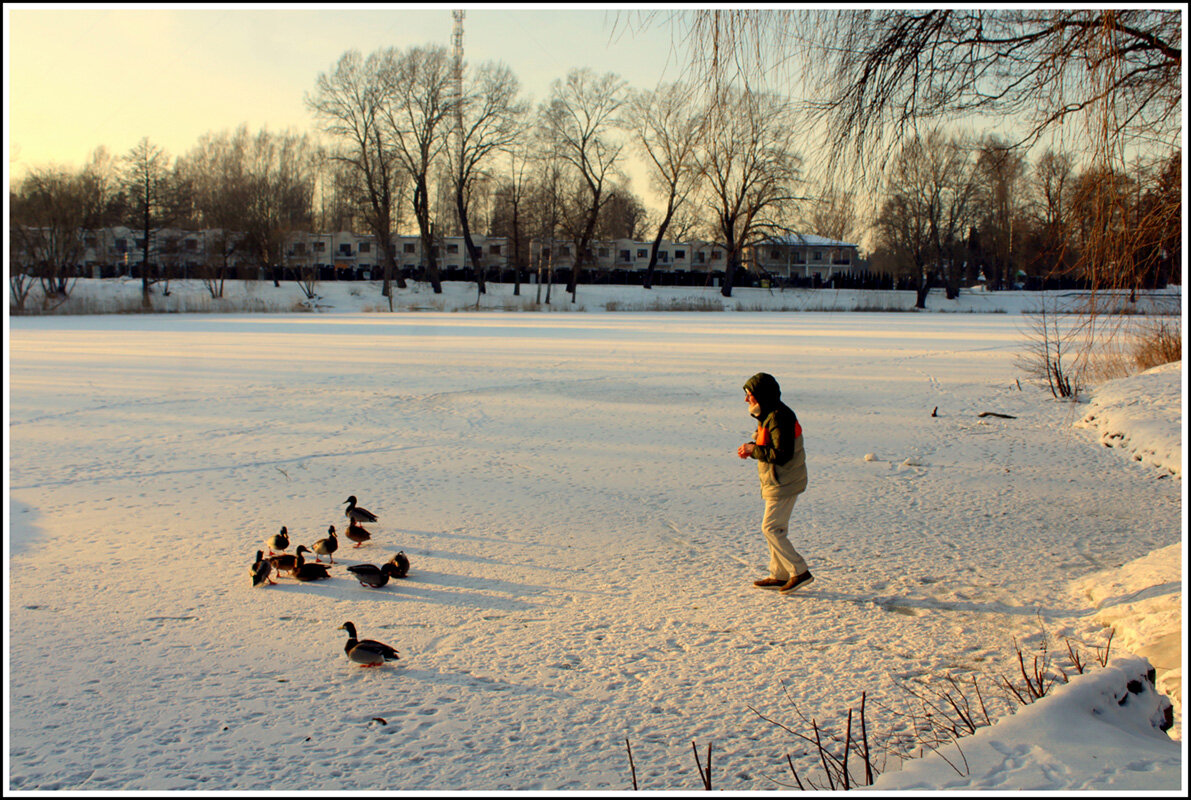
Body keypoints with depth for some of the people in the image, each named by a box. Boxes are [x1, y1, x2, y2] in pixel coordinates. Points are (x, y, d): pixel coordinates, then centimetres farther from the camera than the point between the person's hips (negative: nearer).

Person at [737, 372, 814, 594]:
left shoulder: (779, 418, -22)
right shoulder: (769, 415, 11)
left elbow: (782, 455, -27)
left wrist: (754, 450, -17)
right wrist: (752, 447, 2)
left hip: (783, 484, -10)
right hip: (776, 482, 10)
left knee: (771, 528, -7)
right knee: (776, 528, 15)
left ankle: (800, 572, -1)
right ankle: (779, 575, 22)